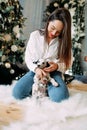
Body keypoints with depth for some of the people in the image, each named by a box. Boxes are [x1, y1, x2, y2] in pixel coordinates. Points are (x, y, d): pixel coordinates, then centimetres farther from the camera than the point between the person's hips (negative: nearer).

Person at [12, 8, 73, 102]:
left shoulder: (63, 41, -5)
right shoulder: (35, 35, -5)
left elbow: (67, 63, -1)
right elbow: (28, 57, -2)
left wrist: (57, 66, -24)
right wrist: (36, 68, -22)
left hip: (53, 73, -1)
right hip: (35, 71, 1)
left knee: (59, 96, -30)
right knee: (17, 93, -21)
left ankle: (45, 87, 2)